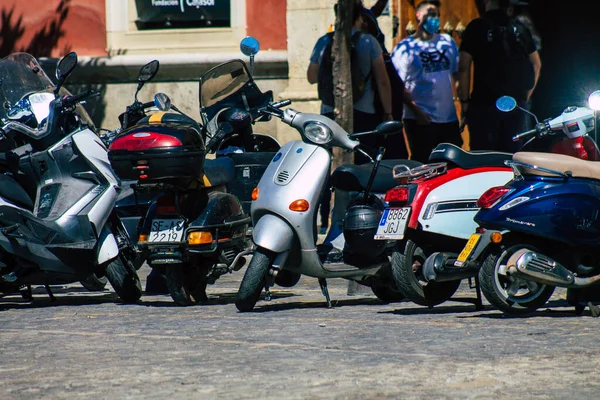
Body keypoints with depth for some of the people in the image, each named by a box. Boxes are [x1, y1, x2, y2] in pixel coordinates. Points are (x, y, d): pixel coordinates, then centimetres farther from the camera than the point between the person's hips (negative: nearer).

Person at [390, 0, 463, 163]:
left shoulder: (447, 42, 14)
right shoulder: (405, 47, -2)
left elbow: (457, 74, 19)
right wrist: (416, 111, -15)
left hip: (449, 119, 5)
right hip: (421, 120, -5)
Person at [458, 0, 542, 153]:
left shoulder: (476, 27, -4)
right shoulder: (520, 29, 9)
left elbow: (463, 67, -9)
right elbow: (536, 64, 15)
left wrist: (465, 101, -3)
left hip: (485, 102, -4)